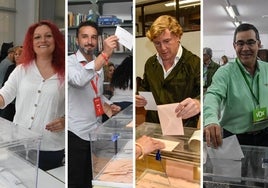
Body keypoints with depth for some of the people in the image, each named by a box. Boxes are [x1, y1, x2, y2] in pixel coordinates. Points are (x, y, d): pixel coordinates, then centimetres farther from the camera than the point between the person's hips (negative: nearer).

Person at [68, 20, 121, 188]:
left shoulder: (99, 65, 9)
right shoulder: (70, 62, -13)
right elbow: (79, 80, -38)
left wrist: (109, 105, 3)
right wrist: (105, 54, -41)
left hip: (96, 130, 7)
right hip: (77, 132, -7)